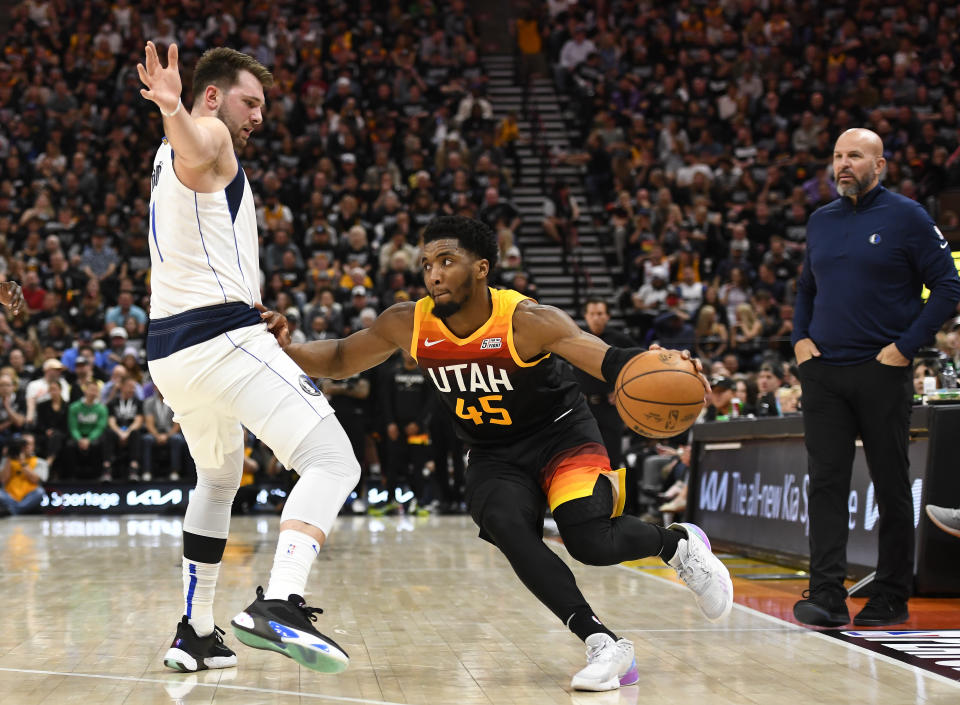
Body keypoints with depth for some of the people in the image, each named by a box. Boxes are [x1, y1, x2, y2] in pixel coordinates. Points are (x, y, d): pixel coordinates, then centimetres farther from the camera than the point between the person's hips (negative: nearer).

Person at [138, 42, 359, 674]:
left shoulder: (167, 156, 26)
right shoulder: (209, 137, -3)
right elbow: (194, 152, -29)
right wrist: (172, 109, -51)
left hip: (169, 349, 10)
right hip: (222, 335, -10)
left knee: (218, 481, 28)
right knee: (333, 462, -16)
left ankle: (196, 633, 27)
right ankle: (279, 605, -36)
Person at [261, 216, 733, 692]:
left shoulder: (527, 321, -25)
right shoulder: (408, 324, -12)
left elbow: (609, 361, -33)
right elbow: (338, 361, 2)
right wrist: (285, 349, -18)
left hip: (561, 434, -4)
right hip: (494, 454, 4)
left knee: (590, 541, -26)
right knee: (507, 528, -28)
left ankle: (677, 542, 8)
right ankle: (603, 645, -23)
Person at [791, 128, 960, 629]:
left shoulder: (906, 217, -3)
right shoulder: (821, 221, 12)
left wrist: (907, 346, -11)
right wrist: (799, 338, 9)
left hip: (881, 373, -4)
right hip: (822, 373, 4)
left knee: (892, 487, 3)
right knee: (826, 483, -4)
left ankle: (891, 597, 13)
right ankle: (828, 596, -6)